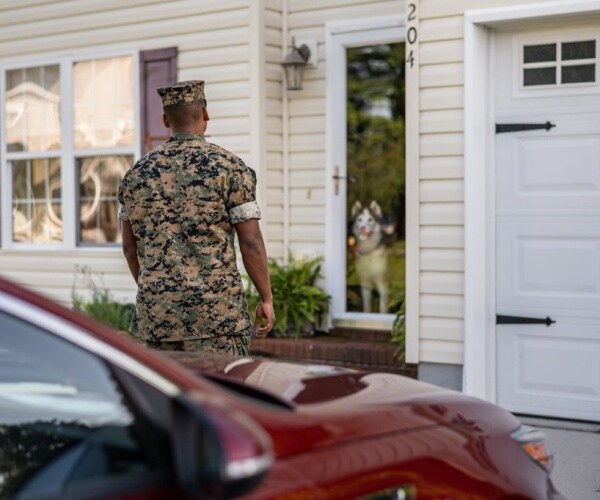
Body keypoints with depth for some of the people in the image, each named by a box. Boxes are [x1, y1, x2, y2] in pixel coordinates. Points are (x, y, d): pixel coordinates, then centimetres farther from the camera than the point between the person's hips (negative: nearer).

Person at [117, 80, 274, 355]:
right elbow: (251, 243, -8)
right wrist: (267, 299, 2)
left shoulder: (137, 173, 8)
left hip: (158, 313, 5)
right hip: (216, 311, -4)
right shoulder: (229, 166, -5)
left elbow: (129, 246, 15)